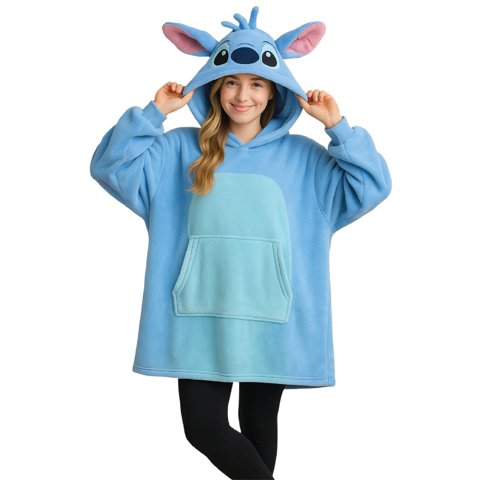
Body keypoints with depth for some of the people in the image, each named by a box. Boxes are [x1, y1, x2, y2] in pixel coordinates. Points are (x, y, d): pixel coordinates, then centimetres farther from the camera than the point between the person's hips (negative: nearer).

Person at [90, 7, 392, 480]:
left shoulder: (303, 157, 6)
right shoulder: (181, 150, 5)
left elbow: (370, 188, -1)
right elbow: (113, 168, -3)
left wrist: (337, 127, -7)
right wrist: (154, 112, -9)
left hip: (271, 319, 0)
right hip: (201, 316, 0)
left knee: (259, 425, 13)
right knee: (204, 428, 0)